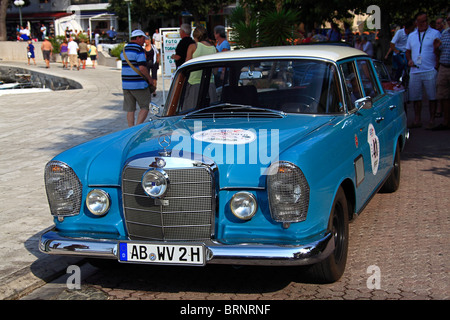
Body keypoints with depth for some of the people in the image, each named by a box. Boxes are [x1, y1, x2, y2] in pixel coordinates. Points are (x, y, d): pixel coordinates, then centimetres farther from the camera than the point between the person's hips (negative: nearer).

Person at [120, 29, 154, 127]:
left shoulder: (124, 50, 14)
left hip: (125, 84, 7)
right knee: (144, 107, 2)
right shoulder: (139, 49, -11)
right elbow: (142, 67, -20)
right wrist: (149, 79, -6)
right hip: (138, 84, -7)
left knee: (130, 109, 9)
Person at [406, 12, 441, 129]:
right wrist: (409, 60, 3)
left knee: (432, 97, -2)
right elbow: (408, 51, 24)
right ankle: (417, 120, 15)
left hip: (430, 71, -4)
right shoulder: (411, 36, 16)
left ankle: (432, 120, 5)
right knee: (415, 97, 6)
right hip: (414, 71, 4)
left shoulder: (435, 33, 3)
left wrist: (437, 65, -12)